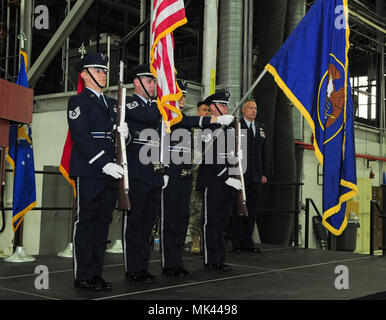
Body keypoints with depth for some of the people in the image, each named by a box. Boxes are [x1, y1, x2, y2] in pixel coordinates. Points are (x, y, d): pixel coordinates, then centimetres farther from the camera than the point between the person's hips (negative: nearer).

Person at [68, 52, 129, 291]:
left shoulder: (112, 103, 22)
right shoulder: (78, 101, -1)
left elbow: (121, 135, 22)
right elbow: (81, 137, -12)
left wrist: (125, 133, -3)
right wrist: (103, 163, -21)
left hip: (111, 172, 7)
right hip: (89, 172, -7)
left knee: (103, 222, 8)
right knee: (86, 222, -3)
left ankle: (96, 273, 16)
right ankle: (83, 276, 3)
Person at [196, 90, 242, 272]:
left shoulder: (229, 128, 18)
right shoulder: (207, 129, -8)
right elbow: (210, 159, -16)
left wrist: (236, 178, 13)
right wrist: (227, 179, -16)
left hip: (229, 184, 8)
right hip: (213, 183, -8)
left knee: (222, 221, 11)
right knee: (211, 222, -1)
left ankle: (220, 259, 17)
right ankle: (211, 260, 5)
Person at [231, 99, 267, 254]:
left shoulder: (261, 127, 16)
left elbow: (263, 152, 17)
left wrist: (263, 173, 12)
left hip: (255, 177, 6)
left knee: (252, 209, 9)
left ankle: (247, 241, 18)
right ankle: (237, 243, 7)